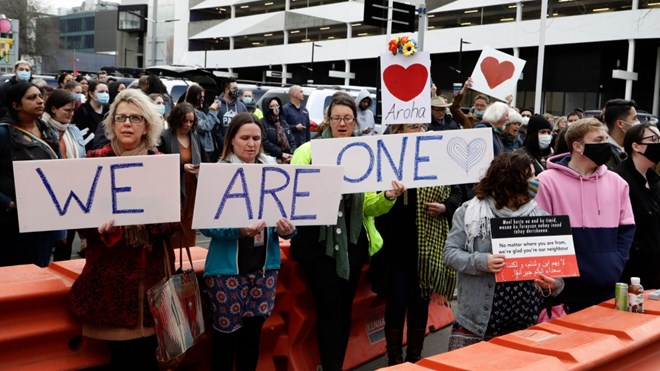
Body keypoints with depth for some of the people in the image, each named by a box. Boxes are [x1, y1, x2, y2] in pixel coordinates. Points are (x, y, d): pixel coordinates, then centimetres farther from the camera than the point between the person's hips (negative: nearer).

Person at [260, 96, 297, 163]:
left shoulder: (283, 122, 21)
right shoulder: (263, 123, 0)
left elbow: (292, 140, 18)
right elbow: (265, 142, -11)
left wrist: (292, 154, -1)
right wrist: (281, 154, -13)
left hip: (289, 158, 6)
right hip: (273, 159, -6)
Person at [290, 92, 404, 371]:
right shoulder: (308, 151, -1)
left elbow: (370, 206, 2)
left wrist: (388, 196, -18)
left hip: (353, 241, 3)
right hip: (318, 241, -3)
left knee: (345, 308, 12)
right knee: (329, 309, -2)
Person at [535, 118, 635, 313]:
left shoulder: (617, 182, 9)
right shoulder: (548, 181, -7)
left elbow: (626, 228, 15)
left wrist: (616, 265, 2)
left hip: (608, 289, 5)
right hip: (565, 290, -5)